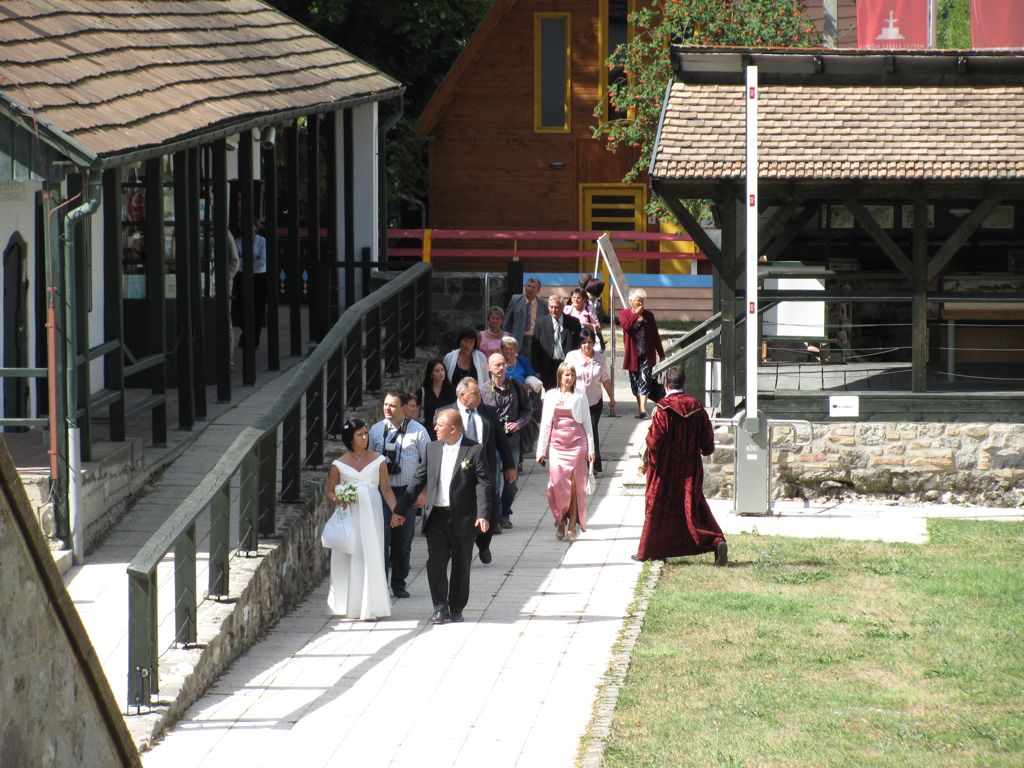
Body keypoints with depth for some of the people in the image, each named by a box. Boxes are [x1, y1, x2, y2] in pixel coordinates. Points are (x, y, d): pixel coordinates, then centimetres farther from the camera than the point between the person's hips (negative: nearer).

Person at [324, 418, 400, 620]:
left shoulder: (378, 460, 6)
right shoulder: (339, 464, 3)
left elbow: (386, 490, 8)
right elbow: (329, 492, 9)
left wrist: (395, 511, -5)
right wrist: (337, 499, -13)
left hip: (371, 513, 0)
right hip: (348, 515, 0)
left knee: (372, 557, -4)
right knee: (349, 557, -1)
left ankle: (371, 606, -2)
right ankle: (349, 605, 7)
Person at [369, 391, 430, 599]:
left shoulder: (417, 431, -2)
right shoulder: (375, 430, 4)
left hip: (407, 491, -1)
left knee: (403, 541, 6)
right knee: (382, 538, -7)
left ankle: (399, 584, 18)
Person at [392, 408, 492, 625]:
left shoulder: (474, 450, -5)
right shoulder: (432, 449, 8)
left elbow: (484, 485, -8)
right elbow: (418, 480, 12)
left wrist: (483, 515, -19)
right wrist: (400, 509, 10)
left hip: (462, 517, -3)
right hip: (436, 516, 3)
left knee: (461, 565, 7)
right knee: (435, 562, -6)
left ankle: (456, 609, 18)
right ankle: (440, 607, 3)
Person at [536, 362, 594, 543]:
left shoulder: (579, 397, 4)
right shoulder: (551, 396, 7)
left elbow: (587, 423, 7)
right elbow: (545, 424, 10)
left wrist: (590, 448, 2)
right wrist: (541, 450, 8)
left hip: (577, 443, -1)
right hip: (557, 445, 1)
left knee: (575, 485, -3)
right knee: (557, 483, -11)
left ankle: (572, 526, 3)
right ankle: (560, 520, 9)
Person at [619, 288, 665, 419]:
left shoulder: (648, 315, 8)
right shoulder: (625, 313, 5)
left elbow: (655, 336, 9)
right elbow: (626, 325, -18)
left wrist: (661, 354, 9)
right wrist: (636, 314, -15)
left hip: (646, 354, -1)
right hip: (633, 354, 1)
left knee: (644, 379, -13)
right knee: (634, 382, 7)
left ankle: (643, 409, -22)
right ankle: (640, 407, 21)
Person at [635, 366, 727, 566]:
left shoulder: (663, 408, -15)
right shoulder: (696, 406, -1)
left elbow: (655, 439, -16)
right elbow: (707, 438, 4)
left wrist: (647, 461, -1)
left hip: (665, 469, -4)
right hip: (690, 468, 4)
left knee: (658, 509, 8)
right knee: (693, 507, 7)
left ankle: (648, 551, 17)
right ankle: (717, 542, -11)